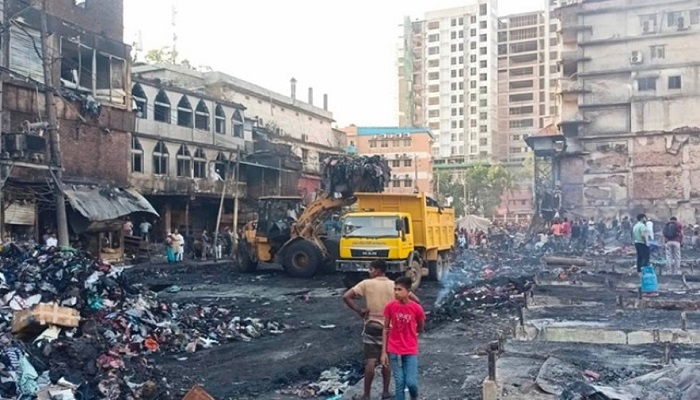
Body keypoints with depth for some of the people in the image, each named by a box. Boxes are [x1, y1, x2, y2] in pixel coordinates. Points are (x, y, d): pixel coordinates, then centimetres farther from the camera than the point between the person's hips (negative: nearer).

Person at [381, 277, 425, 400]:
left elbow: (420, 328, 5)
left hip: (411, 351, -1)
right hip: (394, 351, 1)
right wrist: (384, 352, -3)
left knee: (411, 382, -5)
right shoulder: (390, 306, -8)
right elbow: (385, 329, -1)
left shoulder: (417, 308, -12)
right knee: (399, 383, 4)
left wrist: (401, 331, 0)